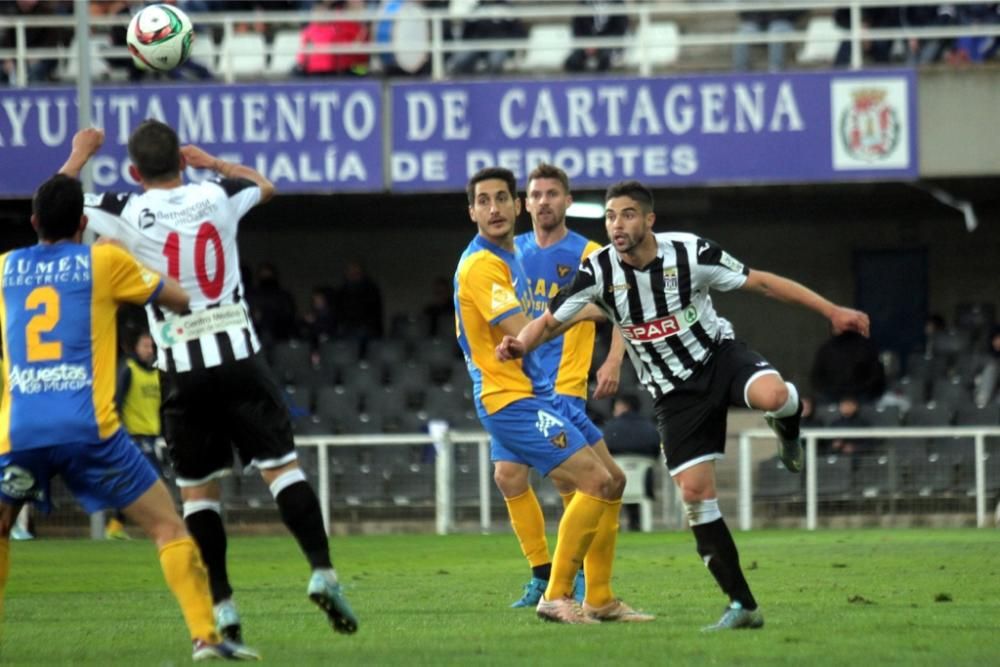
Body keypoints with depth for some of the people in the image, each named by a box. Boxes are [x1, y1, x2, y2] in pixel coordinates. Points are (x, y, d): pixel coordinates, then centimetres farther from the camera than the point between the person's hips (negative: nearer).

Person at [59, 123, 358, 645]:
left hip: (181, 369, -1)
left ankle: (222, 606, 4)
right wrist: (211, 161, 38)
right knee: (281, 466, 3)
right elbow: (265, 186, 26)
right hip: (238, 356, 1)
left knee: (198, 489, 8)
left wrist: (80, 155, 16)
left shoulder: (129, 214, -6)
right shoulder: (216, 197, 3)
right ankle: (322, 571, -11)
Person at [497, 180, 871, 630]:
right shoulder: (598, 271, -12)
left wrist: (832, 311, -11)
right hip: (675, 393, 2)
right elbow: (551, 321, -5)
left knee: (773, 395, -37)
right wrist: (520, 344, -29)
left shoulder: (690, 253, -17)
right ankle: (742, 606, 2)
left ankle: (787, 432, 4)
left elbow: (761, 282, -9)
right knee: (694, 492, -7)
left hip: (719, 355, -2)